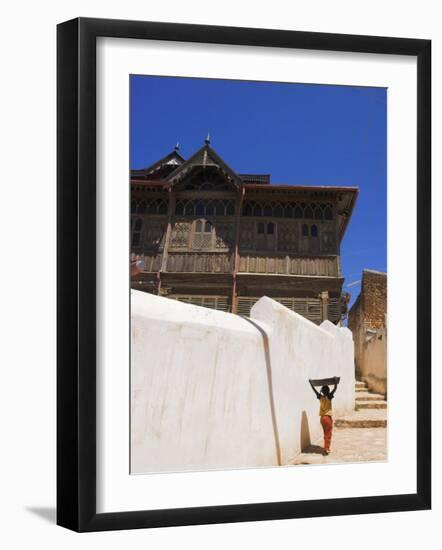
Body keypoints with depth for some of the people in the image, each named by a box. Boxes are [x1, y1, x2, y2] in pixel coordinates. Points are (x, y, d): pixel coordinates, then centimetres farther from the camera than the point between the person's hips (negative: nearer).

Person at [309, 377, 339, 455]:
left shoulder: (320, 397, 1)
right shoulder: (329, 397, -11)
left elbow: (314, 389, 12)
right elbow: (335, 388, -16)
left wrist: (311, 383, 23)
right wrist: (336, 381, -7)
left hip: (322, 418, 5)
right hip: (328, 417, -5)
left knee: (326, 434, 17)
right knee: (328, 434, 1)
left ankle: (327, 448, 23)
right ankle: (326, 449, -3)